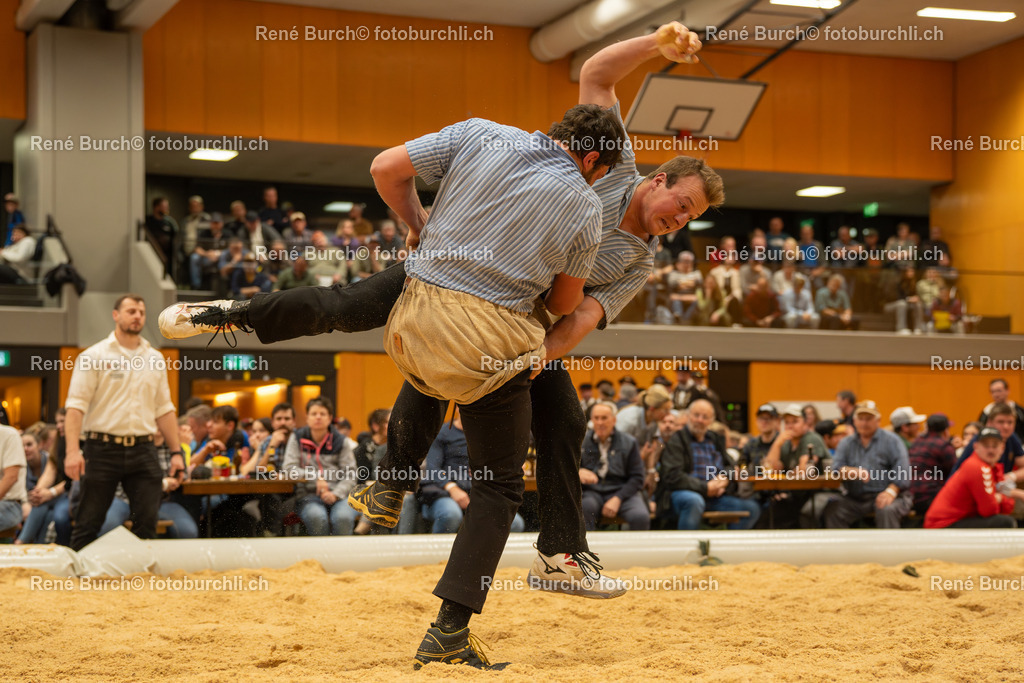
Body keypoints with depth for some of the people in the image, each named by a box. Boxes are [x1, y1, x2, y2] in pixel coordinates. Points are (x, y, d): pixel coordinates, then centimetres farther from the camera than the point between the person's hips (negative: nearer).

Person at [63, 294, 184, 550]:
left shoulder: (155, 359, 13)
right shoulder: (94, 356, -1)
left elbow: (164, 409, 17)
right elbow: (76, 406, -7)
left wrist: (176, 451, 10)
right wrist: (73, 450, -18)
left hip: (143, 450, 4)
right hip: (103, 449, -4)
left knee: (147, 522, 2)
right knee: (89, 523, -1)